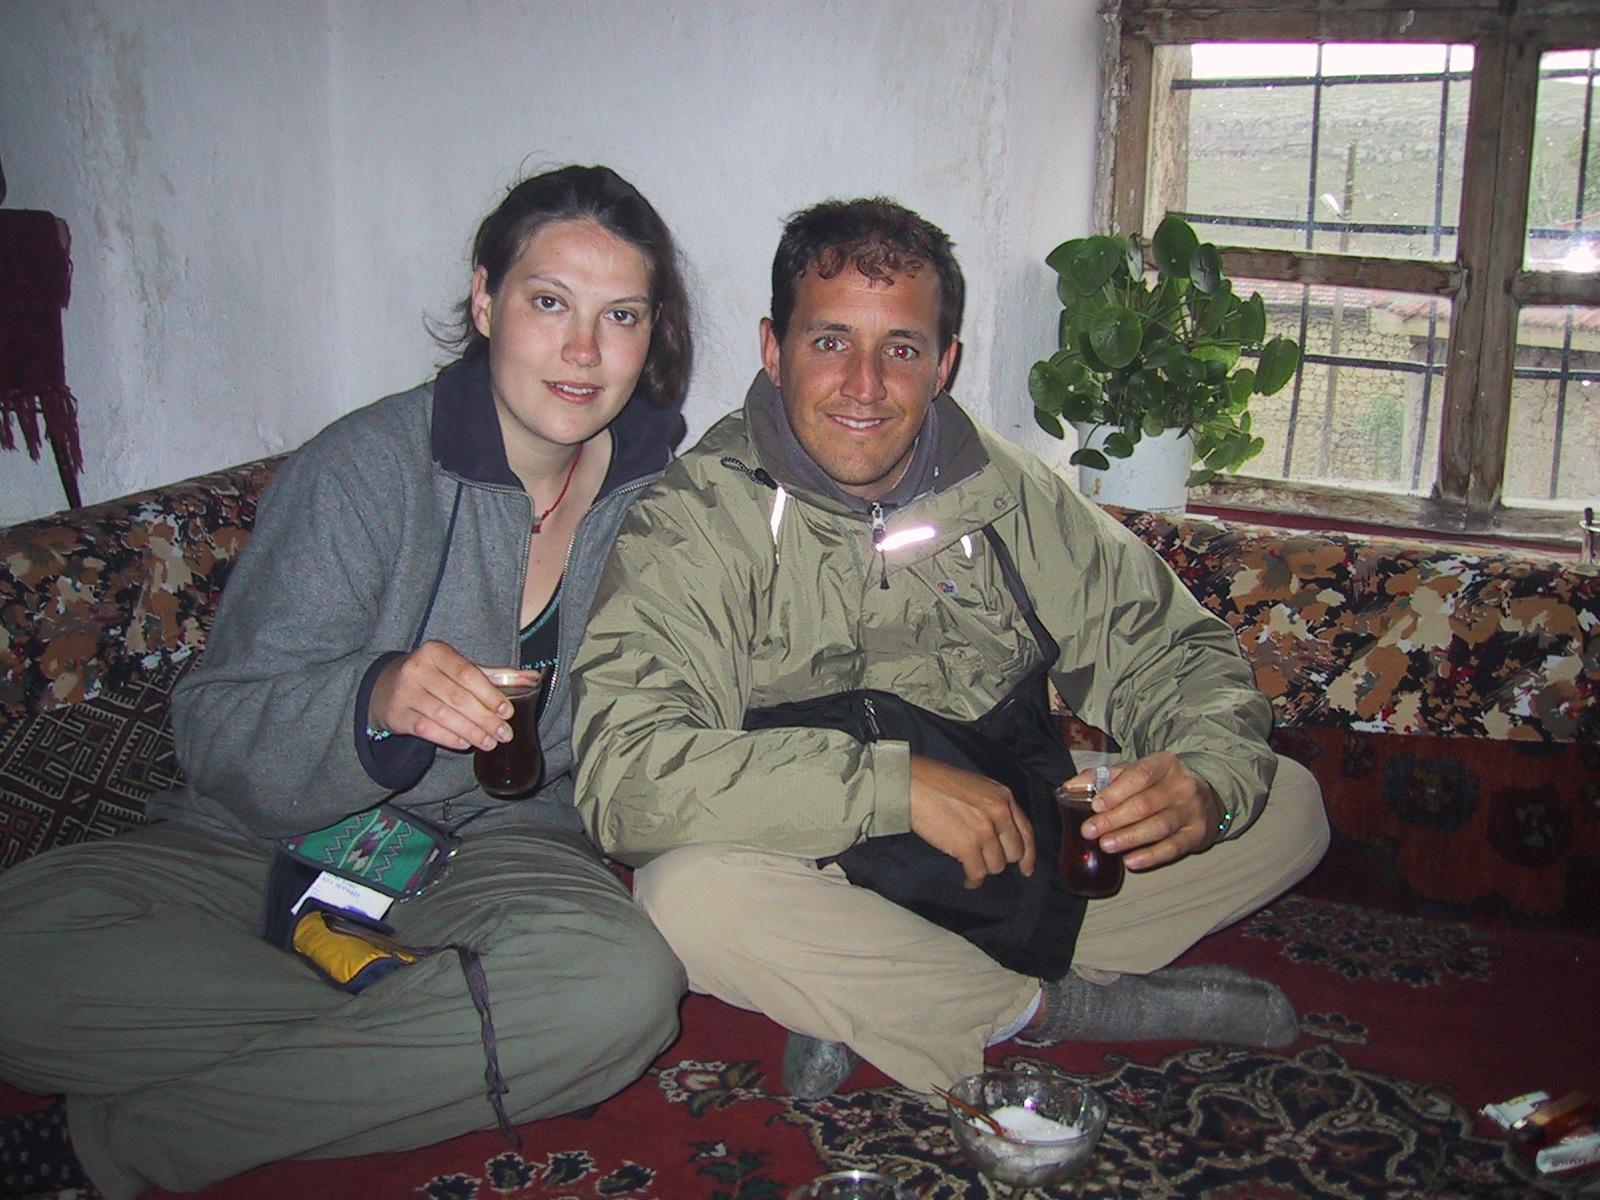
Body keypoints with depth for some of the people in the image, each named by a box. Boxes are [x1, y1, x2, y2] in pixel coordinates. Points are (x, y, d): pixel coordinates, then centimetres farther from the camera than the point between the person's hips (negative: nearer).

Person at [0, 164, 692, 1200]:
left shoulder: (664, 491, 1)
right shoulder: (363, 469, -11)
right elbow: (218, 737, -15)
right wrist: (375, 702, -35)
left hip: (500, 845, 2)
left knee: (621, 980, -34)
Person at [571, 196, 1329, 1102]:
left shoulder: (1008, 492, 0)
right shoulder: (696, 521, -13)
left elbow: (1173, 650, 4)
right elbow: (625, 774, -26)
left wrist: (1206, 781, -19)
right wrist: (896, 784, -32)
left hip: (1016, 862, 5)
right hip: (820, 885, -4)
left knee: (1286, 805, -5)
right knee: (687, 894, -35)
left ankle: (871, 1006, -15)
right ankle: (1056, 1008, -14)